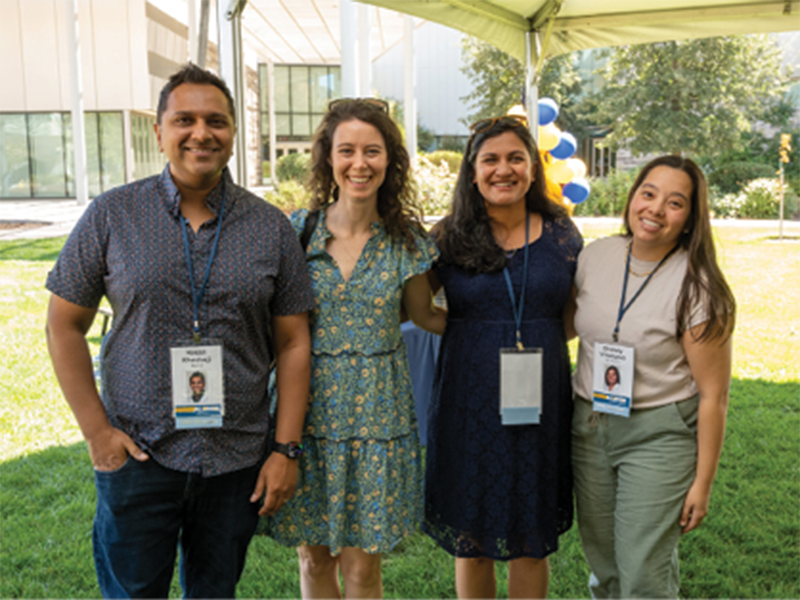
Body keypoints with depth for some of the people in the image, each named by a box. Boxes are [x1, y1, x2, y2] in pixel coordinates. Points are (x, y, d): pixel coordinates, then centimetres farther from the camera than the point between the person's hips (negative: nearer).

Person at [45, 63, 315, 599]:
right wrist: (97, 430, -4)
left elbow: (294, 342, 1)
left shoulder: (272, 228, -1)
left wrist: (287, 449, -2)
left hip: (238, 461, 1)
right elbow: (65, 325, 2)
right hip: (136, 455, -1)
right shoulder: (112, 215, -3)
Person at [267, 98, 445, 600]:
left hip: (377, 414, 0)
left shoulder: (407, 241, -2)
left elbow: (424, 316, 12)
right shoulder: (296, 230, -3)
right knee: (315, 555, 13)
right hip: (309, 409, 1)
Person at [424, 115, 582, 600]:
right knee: (470, 540, 10)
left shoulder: (562, 235, 4)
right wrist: (475, 337, -5)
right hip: (469, 403, -1)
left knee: (532, 541, 11)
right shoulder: (448, 237, 0)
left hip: (540, 405, 1)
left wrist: (535, 340, -1)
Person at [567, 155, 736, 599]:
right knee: (601, 559, 16)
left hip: (659, 434, -4)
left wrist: (702, 483, -10)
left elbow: (713, 395, -12)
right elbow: (568, 324, 16)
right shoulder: (596, 255, -2)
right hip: (589, 425, 5)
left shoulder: (698, 288, -15)